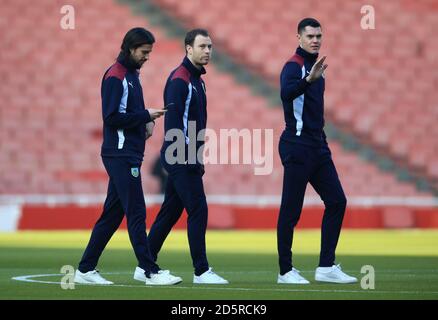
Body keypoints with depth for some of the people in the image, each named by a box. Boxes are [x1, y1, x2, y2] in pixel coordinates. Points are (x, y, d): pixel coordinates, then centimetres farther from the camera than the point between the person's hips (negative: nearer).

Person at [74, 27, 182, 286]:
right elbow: (111, 117, -18)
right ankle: (150, 271, -8)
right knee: (136, 213, -9)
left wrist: (147, 120, 5)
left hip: (131, 155, 10)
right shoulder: (115, 76, -12)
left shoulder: (132, 74, 18)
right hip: (120, 155, -10)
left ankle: (86, 269, 14)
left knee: (112, 214, 10)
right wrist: (146, 115, -14)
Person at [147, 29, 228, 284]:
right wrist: (187, 155, -22)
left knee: (170, 212, 12)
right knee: (198, 209, -10)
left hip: (188, 157, 10)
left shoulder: (197, 79, 17)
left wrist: (197, 158, 18)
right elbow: (173, 120, -19)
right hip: (180, 157, -10)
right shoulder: (179, 79, -13)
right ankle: (201, 271, -7)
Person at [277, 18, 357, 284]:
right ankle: (286, 271, 2)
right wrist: (309, 79, -50)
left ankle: (326, 267, 8)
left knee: (337, 202, 5)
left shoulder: (315, 66, 17)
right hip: (297, 146, -9)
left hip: (318, 146, 9)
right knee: (291, 209, -5)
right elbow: (286, 93, -34)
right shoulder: (294, 66, -11)